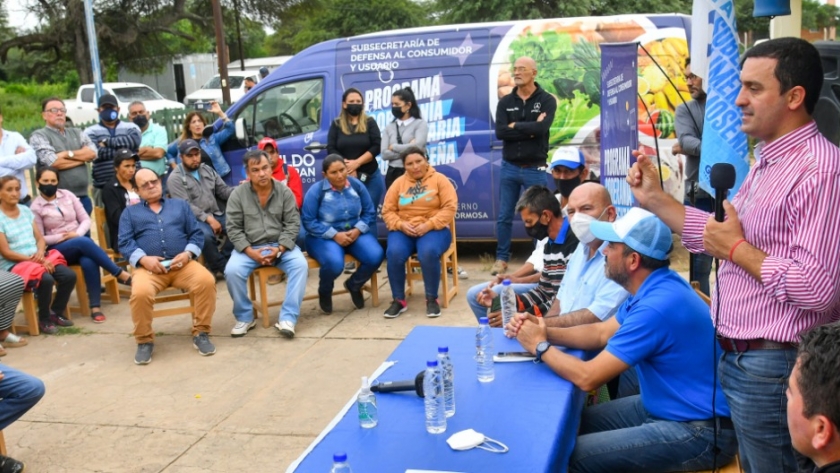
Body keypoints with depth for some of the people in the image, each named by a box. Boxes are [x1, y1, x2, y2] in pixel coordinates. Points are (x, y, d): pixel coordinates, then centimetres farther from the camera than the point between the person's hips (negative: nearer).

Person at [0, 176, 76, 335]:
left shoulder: (25, 210, 10)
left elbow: (40, 238, 11)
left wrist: (40, 253, -11)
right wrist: (32, 259, -18)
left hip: (38, 258, 6)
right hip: (13, 264, -6)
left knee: (69, 276, -15)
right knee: (46, 279, -33)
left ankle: (56, 312, 6)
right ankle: (44, 319, -9)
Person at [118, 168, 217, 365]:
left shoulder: (180, 205, 23)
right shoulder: (130, 212, 21)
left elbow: (196, 234, 14)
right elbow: (125, 243, 7)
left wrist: (188, 254, -6)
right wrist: (143, 259, -12)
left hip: (183, 264, 1)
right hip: (149, 267, -1)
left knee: (207, 281, -30)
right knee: (140, 293, -35)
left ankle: (201, 333, -14)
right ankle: (144, 341, -11)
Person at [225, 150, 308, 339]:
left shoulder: (284, 192, 0)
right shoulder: (238, 195, -2)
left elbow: (293, 224, -2)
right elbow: (233, 228, -3)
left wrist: (279, 249, -17)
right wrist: (251, 252, -16)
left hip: (280, 246, 0)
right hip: (249, 248, 0)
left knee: (300, 265, -28)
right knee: (232, 271, -28)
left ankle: (288, 318, -22)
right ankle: (245, 318, -5)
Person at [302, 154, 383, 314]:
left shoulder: (357, 185, -1)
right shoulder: (316, 191, -12)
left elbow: (370, 213, 4)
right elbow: (308, 221, -13)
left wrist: (358, 230, -16)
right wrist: (334, 235, -20)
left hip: (354, 233, 4)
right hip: (324, 237, -4)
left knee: (376, 256, -23)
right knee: (334, 263, -35)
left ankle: (354, 285, 11)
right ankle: (325, 292, 4)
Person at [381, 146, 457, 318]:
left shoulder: (439, 179, 3)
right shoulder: (398, 183, 10)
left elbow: (449, 208, -6)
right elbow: (387, 211, 7)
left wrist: (428, 225, -17)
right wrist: (401, 225, -13)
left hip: (433, 230, -2)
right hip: (404, 230, 2)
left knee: (428, 253, -35)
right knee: (394, 253, -29)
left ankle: (432, 299, -16)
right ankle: (399, 300, -13)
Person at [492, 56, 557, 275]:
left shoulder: (547, 100, -2)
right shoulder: (505, 102, 6)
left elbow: (541, 129, -19)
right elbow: (500, 132, -9)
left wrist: (515, 126, -9)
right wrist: (529, 129, -14)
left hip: (535, 169, -3)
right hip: (509, 167, 3)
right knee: (504, 217, 7)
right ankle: (502, 258, 18)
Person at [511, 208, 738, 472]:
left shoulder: (656, 307, -28)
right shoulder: (654, 288, 4)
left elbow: (587, 377, -24)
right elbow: (602, 333, 15)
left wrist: (540, 347, -8)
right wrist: (545, 333, 1)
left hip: (701, 431, -10)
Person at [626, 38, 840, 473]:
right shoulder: (766, 160, 10)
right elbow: (723, 240, 12)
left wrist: (737, 249, -19)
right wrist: (655, 200, 6)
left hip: (773, 367, -9)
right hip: (739, 359, 9)